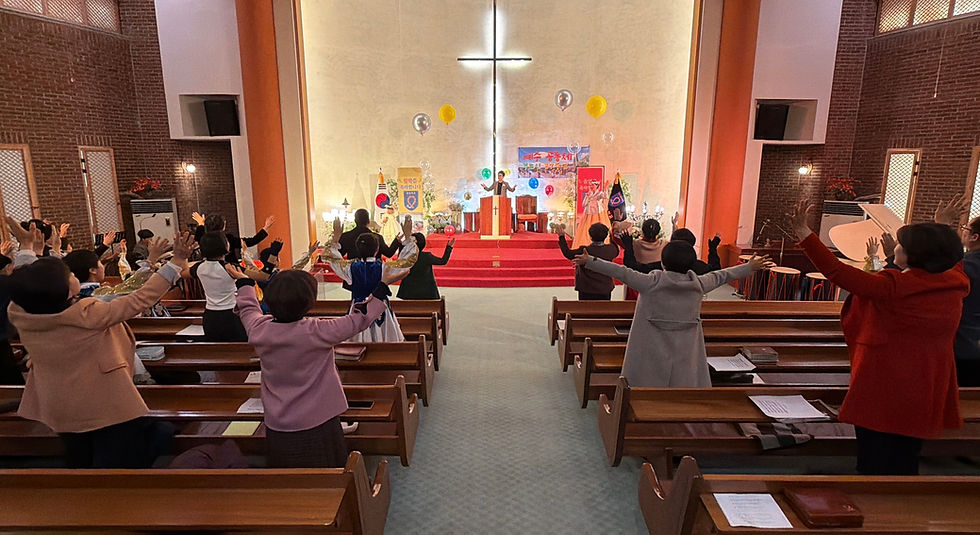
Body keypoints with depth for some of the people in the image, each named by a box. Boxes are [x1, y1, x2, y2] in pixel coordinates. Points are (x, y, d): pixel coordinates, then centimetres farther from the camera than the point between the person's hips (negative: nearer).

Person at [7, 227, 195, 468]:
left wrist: (26, 246, 22)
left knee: (82, 466, 27)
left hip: (58, 413, 7)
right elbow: (142, 298, -25)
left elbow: (25, 286, 9)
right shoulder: (88, 315, -28)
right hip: (107, 411, -7)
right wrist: (177, 261, -21)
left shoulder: (19, 316, -11)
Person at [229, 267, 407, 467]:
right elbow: (359, 319, -13)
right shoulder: (317, 332, -23)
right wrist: (383, 285, -5)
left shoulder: (259, 330, -9)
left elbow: (248, 309, 14)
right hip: (317, 426, -4)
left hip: (276, 429, 5)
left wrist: (244, 282, 32)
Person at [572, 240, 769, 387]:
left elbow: (621, 272, -13)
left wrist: (589, 261, -10)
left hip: (652, 356, -3)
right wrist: (750, 267, 32)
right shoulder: (699, 285, 0)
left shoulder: (651, 283, -12)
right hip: (686, 357, 3)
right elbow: (721, 276, 14)